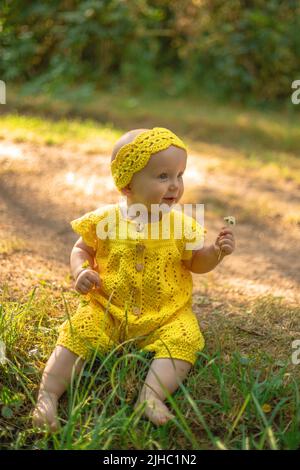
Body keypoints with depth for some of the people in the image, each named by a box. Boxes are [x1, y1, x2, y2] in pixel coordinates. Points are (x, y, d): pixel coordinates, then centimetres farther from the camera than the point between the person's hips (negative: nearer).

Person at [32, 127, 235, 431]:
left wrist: (216, 252, -12)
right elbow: (81, 249, 8)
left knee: (184, 340, -25)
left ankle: (151, 397, -30)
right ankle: (47, 396, -16)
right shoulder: (105, 220, -6)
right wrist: (81, 272, -13)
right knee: (76, 334, -19)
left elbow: (196, 263, 8)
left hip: (166, 317, 1)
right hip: (107, 311, 0)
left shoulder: (182, 224, -3)